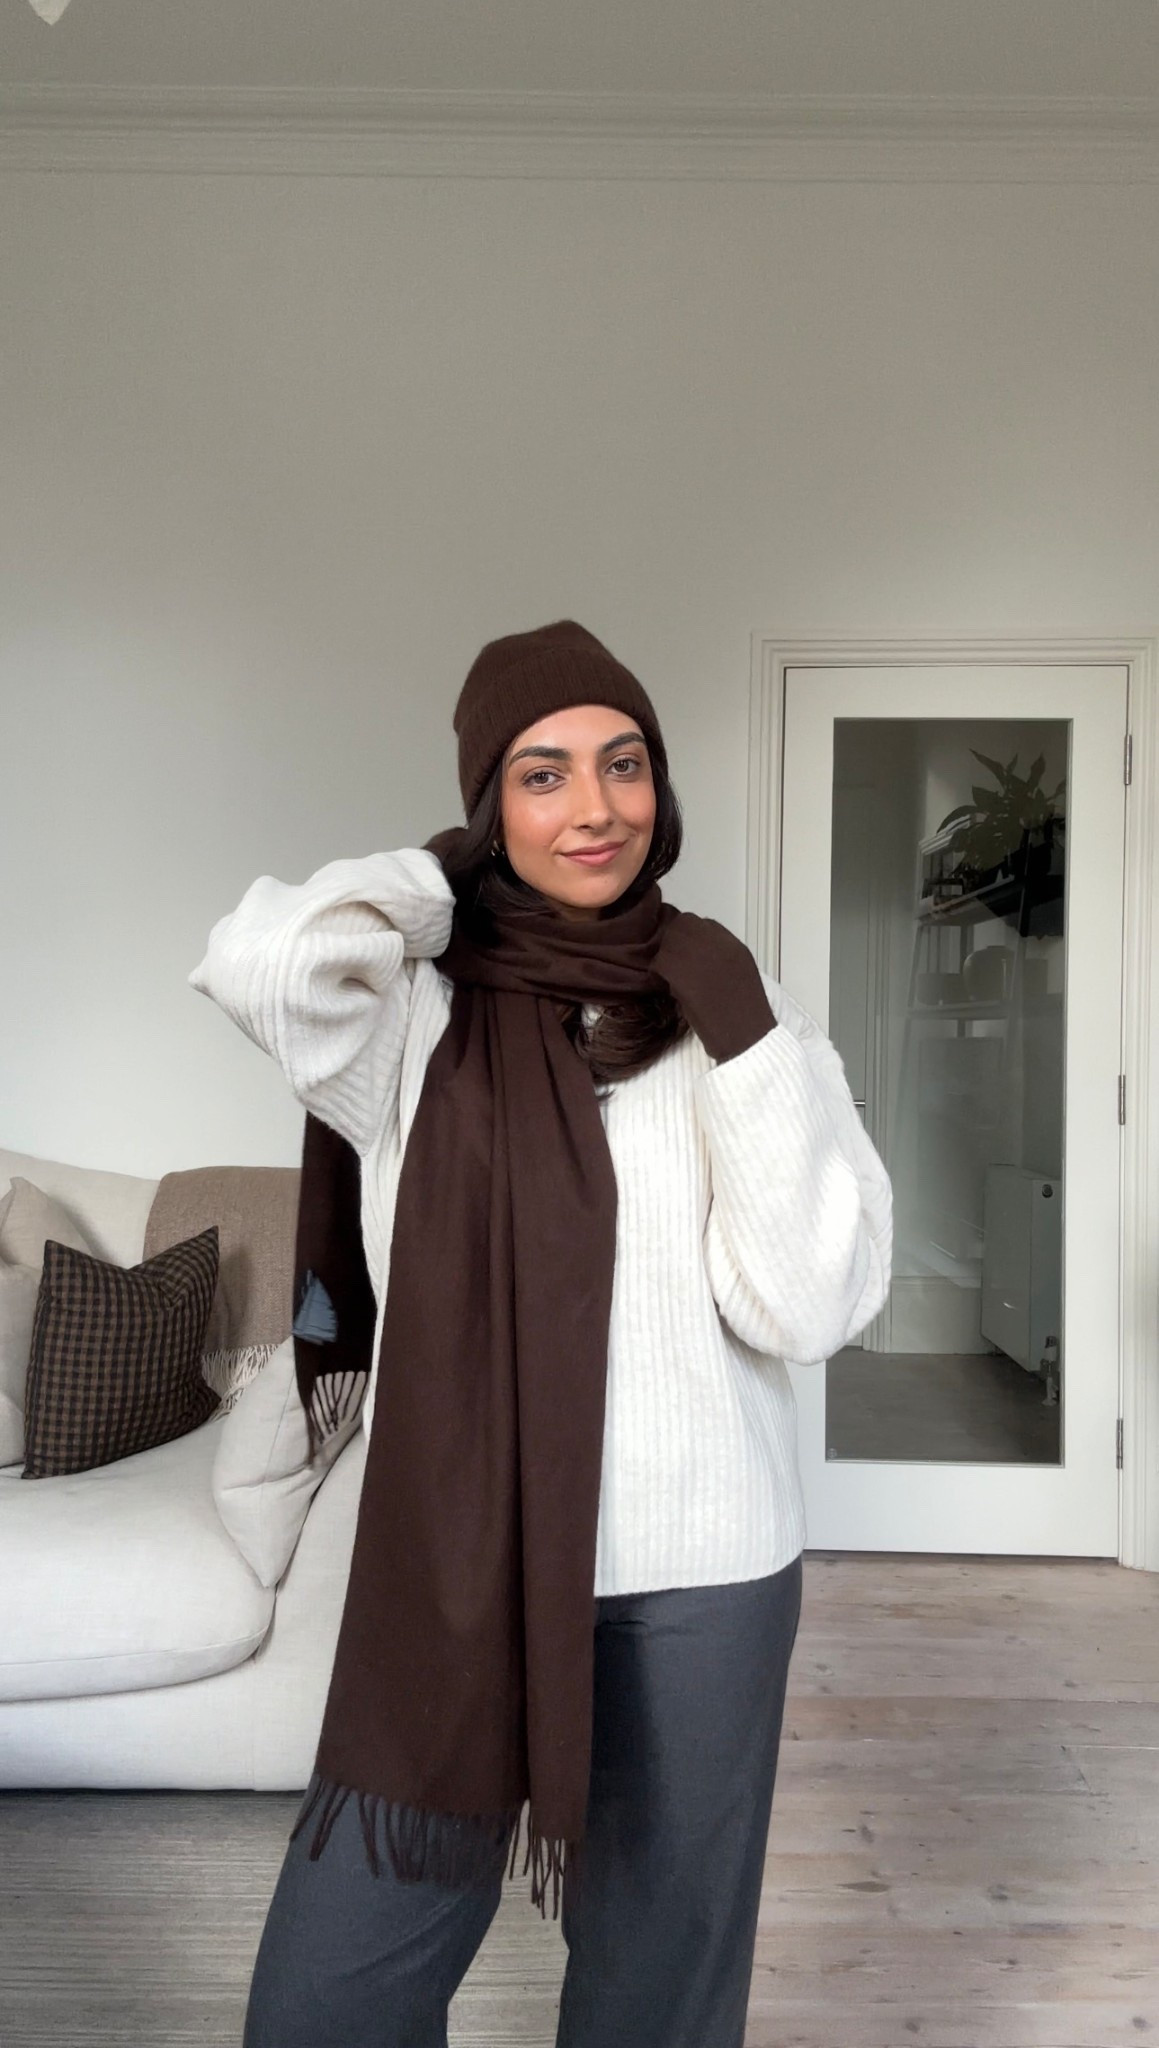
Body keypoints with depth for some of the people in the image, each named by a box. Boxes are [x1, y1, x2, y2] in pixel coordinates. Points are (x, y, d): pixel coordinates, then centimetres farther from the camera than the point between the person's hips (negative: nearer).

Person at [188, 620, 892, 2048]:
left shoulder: (741, 1012, -1)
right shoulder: (424, 1018, -4)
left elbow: (806, 1305, -10)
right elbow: (259, 963, -26)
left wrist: (739, 1032, -14)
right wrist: (443, 877, -9)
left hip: (697, 1576, 1)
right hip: (457, 1567, 0)